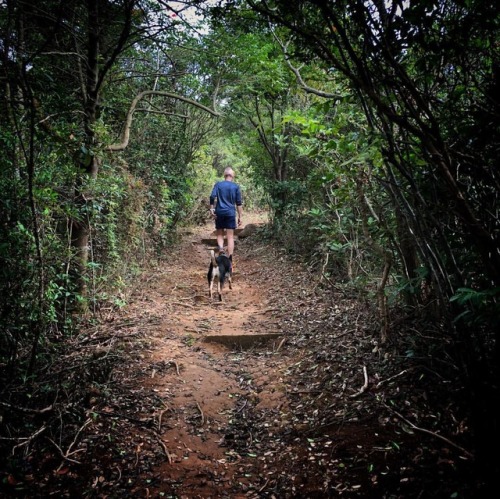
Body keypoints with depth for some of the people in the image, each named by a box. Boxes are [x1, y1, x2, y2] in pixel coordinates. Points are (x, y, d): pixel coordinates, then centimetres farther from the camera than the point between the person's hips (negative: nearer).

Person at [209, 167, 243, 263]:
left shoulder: (218, 184, 3)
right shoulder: (236, 186, 3)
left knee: (220, 234, 14)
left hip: (219, 213, 1)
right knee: (230, 237, 2)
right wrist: (240, 217, 5)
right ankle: (229, 259, -3)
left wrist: (212, 209, -4)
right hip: (230, 213, -1)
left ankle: (220, 247, -16)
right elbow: (239, 203, 1)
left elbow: (212, 197, -11)